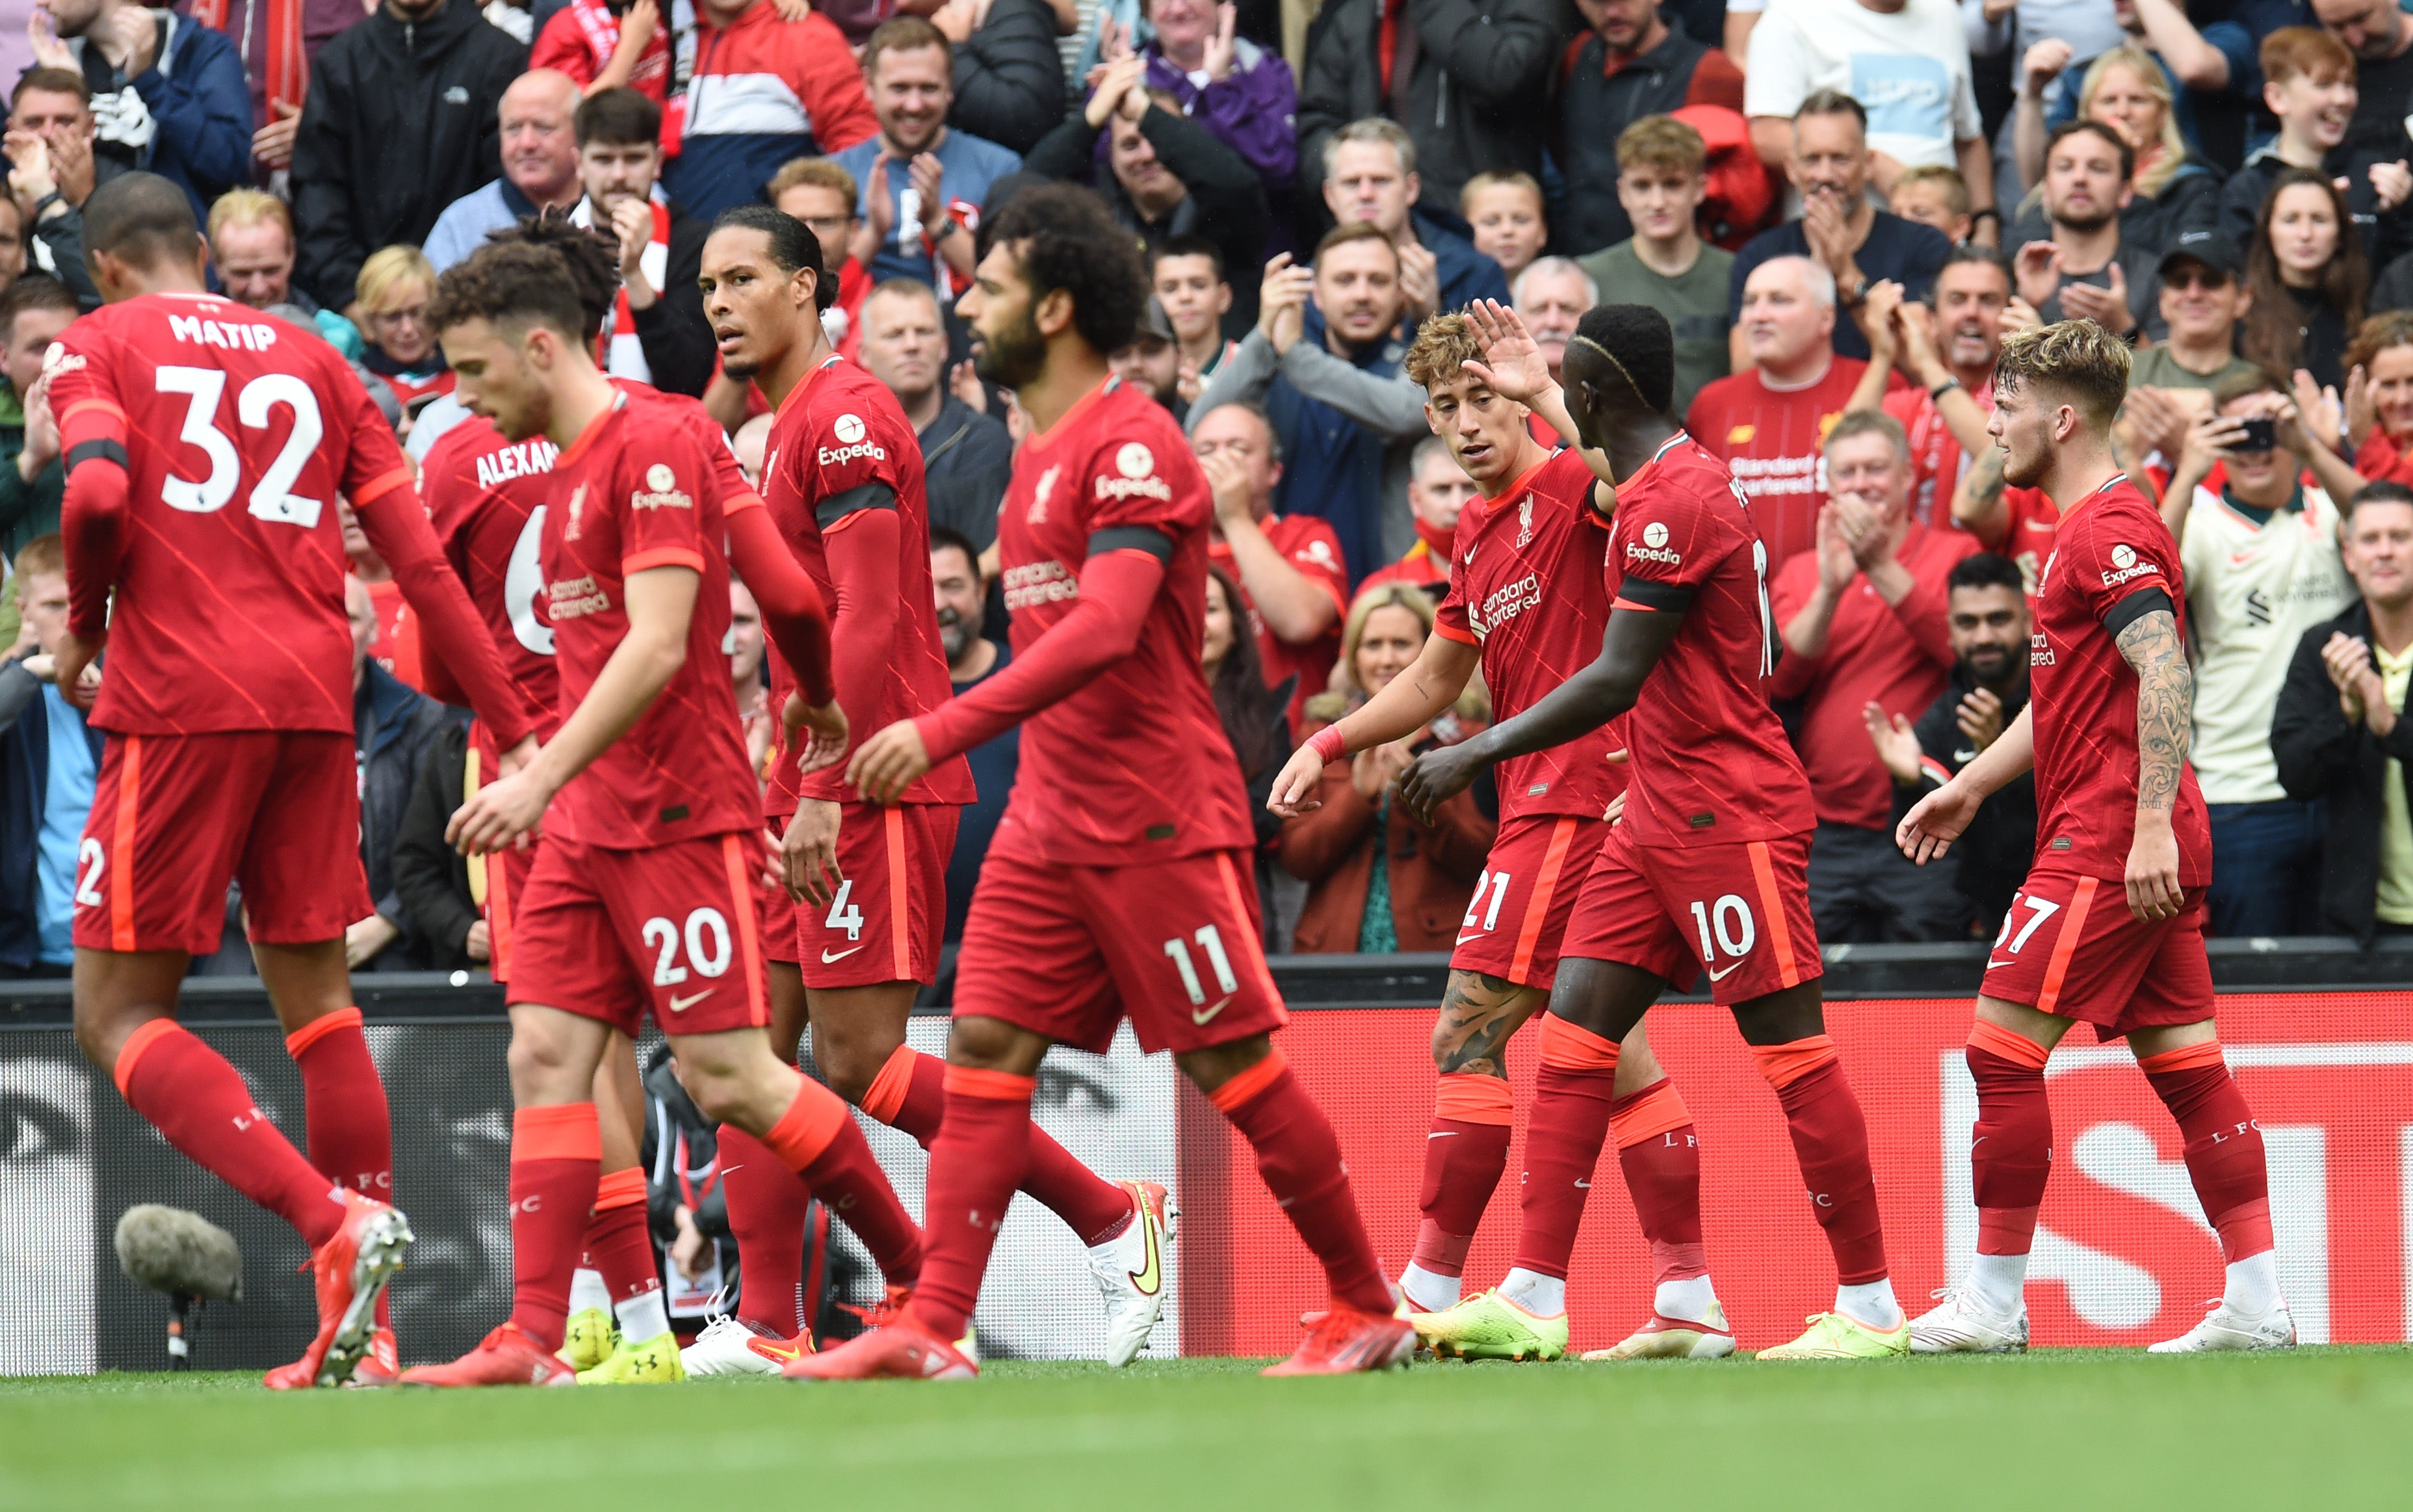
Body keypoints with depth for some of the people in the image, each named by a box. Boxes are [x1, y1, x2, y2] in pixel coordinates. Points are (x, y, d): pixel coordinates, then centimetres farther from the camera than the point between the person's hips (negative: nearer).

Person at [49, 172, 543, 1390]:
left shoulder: (97, 346, 5)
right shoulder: (312, 364, 17)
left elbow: (99, 491, -15)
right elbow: (419, 559, 12)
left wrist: (83, 628, 4)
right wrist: (515, 733, 12)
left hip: (180, 697, -5)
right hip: (315, 697, 5)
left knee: (118, 1016, -1)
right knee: (315, 996, 13)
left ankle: (335, 1220, -21)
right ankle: (361, 1331, 8)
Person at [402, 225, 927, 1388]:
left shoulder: (655, 442, -13)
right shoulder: (572, 464, 15)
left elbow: (658, 646, -22)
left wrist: (543, 777, -26)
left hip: (678, 813, -9)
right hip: (587, 822, 9)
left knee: (727, 1077, -7)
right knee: (546, 1057, -2)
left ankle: (925, 1277, 8)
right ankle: (529, 1343, -8)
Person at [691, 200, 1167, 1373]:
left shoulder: (844, 418, -11)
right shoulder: (783, 429, 20)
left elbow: (868, 621, -19)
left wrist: (826, 790, -23)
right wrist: (787, 784, 18)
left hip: (872, 789, -10)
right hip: (807, 792, 10)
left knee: (860, 1064, -11)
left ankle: (1111, 1219, -1)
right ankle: (763, 1329, 3)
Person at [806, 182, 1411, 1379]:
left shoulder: (1131, 445, -14)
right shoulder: (1042, 452, 16)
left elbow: (1105, 628, -26)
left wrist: (946, 730, -30)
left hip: (1155, 819, -9)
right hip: (1049, 819, 9)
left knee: (1232, 1065, -2)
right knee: (986, 1048, -1)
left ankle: (1368, 1314, 9)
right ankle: (930, 1330, -6)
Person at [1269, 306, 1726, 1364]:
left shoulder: (1568, 488, -10)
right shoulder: (1477, 534, 18)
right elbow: (1437, 680, 30)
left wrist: (1546, 389, -33)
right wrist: (1330, 746, 24)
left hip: (1573, 799, -10)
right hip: (1544, 807, 10)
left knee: (1470, 1033, -9)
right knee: (1606, 1054, 10)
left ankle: (1430, 1290, -7)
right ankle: (1691, 1297, 10)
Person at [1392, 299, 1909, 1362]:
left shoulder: (1671, 500, -16)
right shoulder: (1679, 486, 16)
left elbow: (1616, 679, -21)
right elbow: (1762, 655, 23)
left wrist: (1477, 754, -16)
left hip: (1728, 814, -10)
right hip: (1659, 811, 10)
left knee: (1789, 1050, -6)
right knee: (1574, 1032, 3)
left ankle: (1870, 1307, -1)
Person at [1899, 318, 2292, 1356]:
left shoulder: (2110, 530, -13)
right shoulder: (2089, 526, 20)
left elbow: (2166, 672, -23)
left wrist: (2151, 823, -28)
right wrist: (1970, 787, 30)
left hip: (2108, 844, -10)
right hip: (2147, 850, 10)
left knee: (2003, 1046, -7)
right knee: (2185, 1065, 7)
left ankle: (1994, 1301, -5)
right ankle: (2257, 1302, 4)